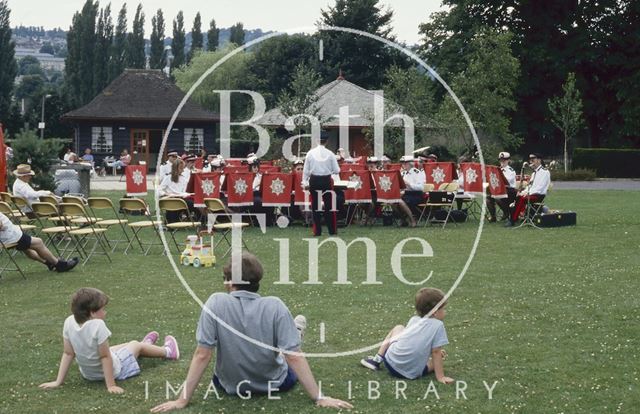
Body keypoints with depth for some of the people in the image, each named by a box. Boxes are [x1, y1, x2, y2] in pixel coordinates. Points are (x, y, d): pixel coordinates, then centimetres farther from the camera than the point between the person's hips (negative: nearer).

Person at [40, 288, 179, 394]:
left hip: (87, 373, 5)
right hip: (113, 370, -5)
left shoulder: (69, 322, -18)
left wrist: (58, 381, -4)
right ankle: (167, 351, 51)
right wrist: (111, 385, -23)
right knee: (136, 345, 24)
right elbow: (105, 357, -30)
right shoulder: (97, 325, -36)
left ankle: (146, 344, 63)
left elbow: (68, 353, -11)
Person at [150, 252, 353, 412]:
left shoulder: (216, 303, -23)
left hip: (230, 385, 1)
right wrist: (319, 398, -18)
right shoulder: (275, 306, -23)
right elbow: (294, 357, -24)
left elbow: (202, 355, -22)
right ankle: (296, 332, 55)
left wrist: (182, 400, -16)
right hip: (275, 384, 0)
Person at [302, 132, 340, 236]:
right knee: (329, 205, 9)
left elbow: (306, 170, -2)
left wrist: (304, 182, 7)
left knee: (315, 206, 8)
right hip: (326, 180, -1)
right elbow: (336, 170, -4)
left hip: (314, 180, 1)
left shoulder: (311, 153, -6)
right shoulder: (330, 154, -8)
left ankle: (317, 231, 9)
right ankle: (332, 230, 12)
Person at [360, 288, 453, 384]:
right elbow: (436, 352, -9)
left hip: (390, 361, 4)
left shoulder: (414, 319, 9)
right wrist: (440, 377, -6)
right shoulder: (438, 325, -8)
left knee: (398, 328, 29)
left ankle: (377, 360, 27)